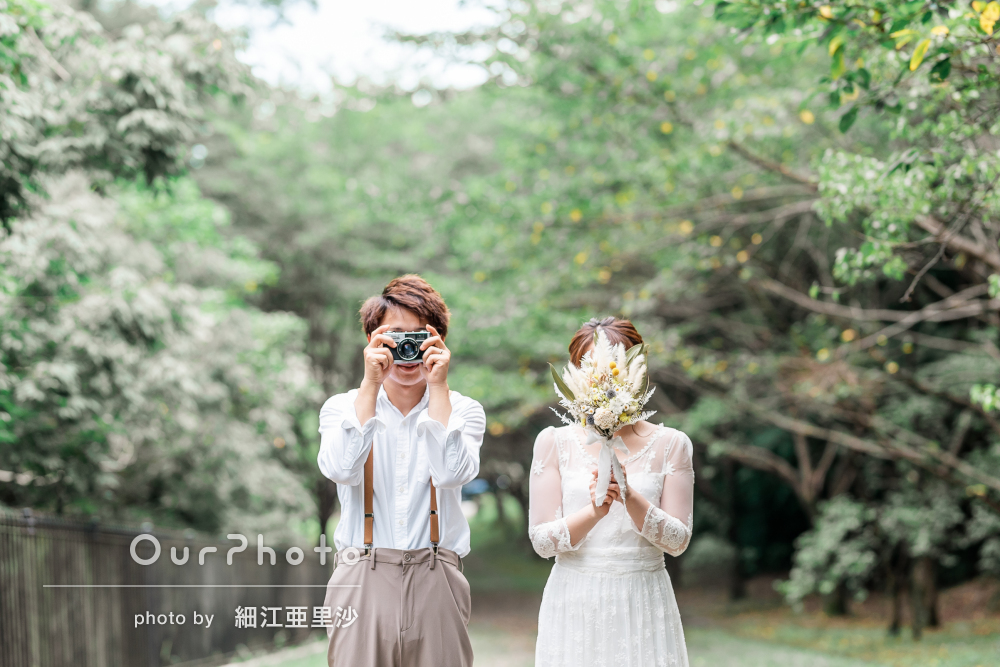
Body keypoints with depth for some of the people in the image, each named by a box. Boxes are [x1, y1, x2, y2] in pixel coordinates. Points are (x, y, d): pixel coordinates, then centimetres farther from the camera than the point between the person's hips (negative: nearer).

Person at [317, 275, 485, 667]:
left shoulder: (463, 410, 8)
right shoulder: (342, 408, 7)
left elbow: (452, 473, -12)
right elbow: (341, 469, -13)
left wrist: (438, 387, -11)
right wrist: (371, 384, -13)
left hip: (436, 583, 0)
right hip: (363, 581, 0)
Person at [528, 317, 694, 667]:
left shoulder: (670, 444, 3)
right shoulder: (554, 442, 2)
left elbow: (678, 540, -3)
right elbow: (541, 540, -4)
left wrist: (630, 497, -19)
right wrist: (593, 512, -22)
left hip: (644, 604, 0)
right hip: (574, 606, 0)